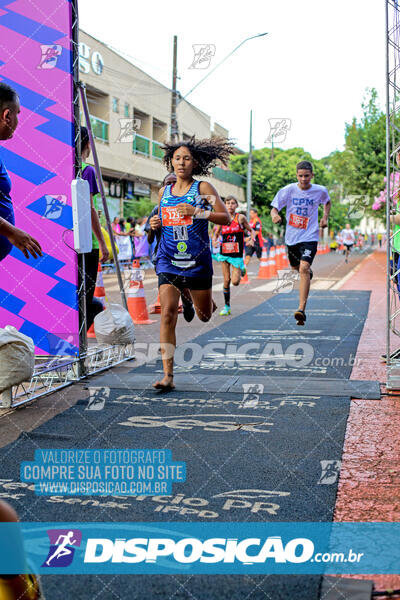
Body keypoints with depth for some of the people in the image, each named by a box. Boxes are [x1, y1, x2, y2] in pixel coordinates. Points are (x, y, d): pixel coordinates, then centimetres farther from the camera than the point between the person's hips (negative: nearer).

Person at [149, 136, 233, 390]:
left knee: (205, 316, 12)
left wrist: (197, 211, -19)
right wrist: (156, 224, 1)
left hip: (198, 261, -1)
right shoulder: (164, 192, 10)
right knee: (168, 314, -14)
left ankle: (205, 298, 53)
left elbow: (226, 218, -7)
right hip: (168, 261, 2)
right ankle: (168, 376, -13)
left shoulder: (203, 188, -1)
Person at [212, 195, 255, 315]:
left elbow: (251, 230, 6)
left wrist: (252, 239, -14)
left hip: (237, 254, -2)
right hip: (224, 253, 2)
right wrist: (214, 241, -7)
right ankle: (227, 307, 12)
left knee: (235, 281, -9)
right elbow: (215, 234, 14)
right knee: (226, 280, 1)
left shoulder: (240, 218, -3)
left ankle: (242, 269, 26)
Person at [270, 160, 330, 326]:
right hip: (292, 236, 3)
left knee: (304, 268, -22)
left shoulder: (320, 191, -3)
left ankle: (301, 309, -26)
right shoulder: (288, 190, -8)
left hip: (310, 237, -3)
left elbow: (327, 202, 20)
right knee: (295, 267, 22)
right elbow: (274, 208, -7)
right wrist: (275, 215, -30)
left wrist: (325, 217, 4)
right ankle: (308, 272, 62)